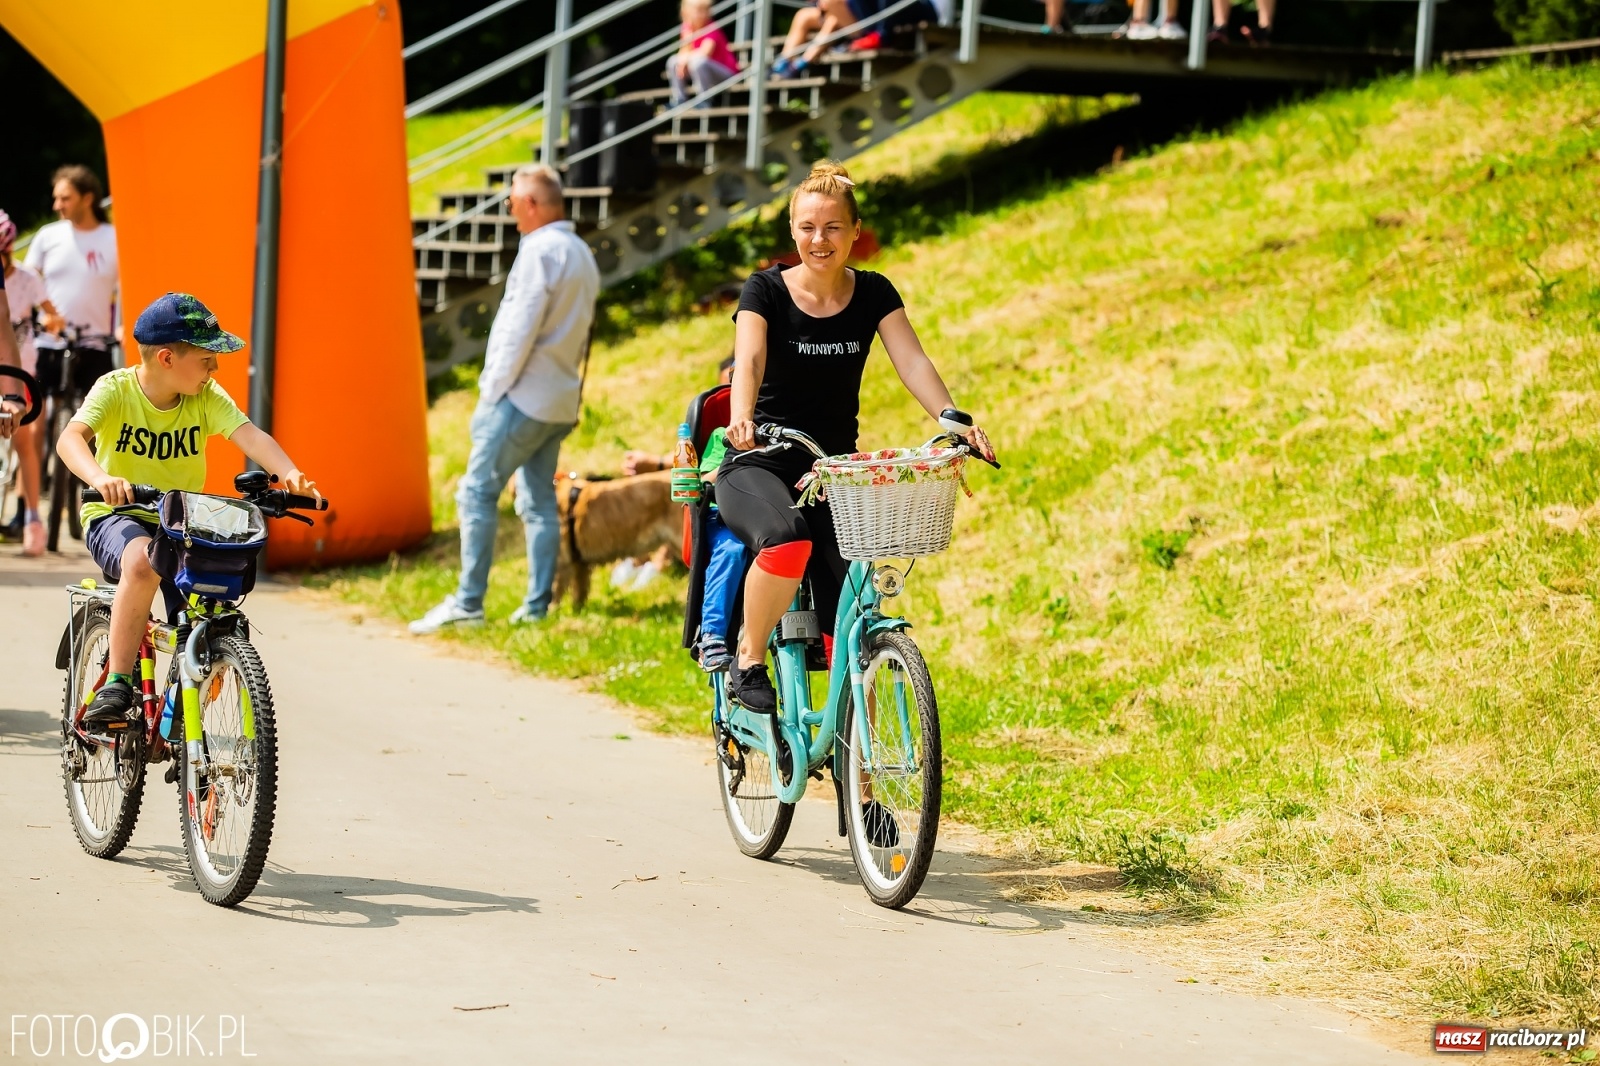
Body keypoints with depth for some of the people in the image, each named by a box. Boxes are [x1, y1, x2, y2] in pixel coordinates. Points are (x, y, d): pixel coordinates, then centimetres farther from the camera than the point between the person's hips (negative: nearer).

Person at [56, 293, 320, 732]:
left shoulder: (207, 397, -4)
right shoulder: (116, 389, -13)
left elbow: (250, 435, -20)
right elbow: (70, 438, -29)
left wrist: (289, 473, -40)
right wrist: (100, 477, -50)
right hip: (116, 518, -4)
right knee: (143, 561, -38)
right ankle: (116, 687, -30)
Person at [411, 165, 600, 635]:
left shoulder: (541, 250, -14)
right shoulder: (582, 254, 15)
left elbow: (520, 330, -18)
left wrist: (493, 389, -11)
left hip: (525, 397, -9)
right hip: (560, 401, 9)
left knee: (478, 492, -8)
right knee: (539, 501, 10)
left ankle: (467, 602, -12)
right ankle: (537, 606, 9)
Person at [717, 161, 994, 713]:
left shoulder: (873, 294, 3)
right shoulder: (766, 290, -5)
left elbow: (912, 362, -11)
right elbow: (749, 361, -22)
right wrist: (741, 418, -44)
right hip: (760, 465, -3)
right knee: (788, 540, -36)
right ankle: (749, 661, -16)